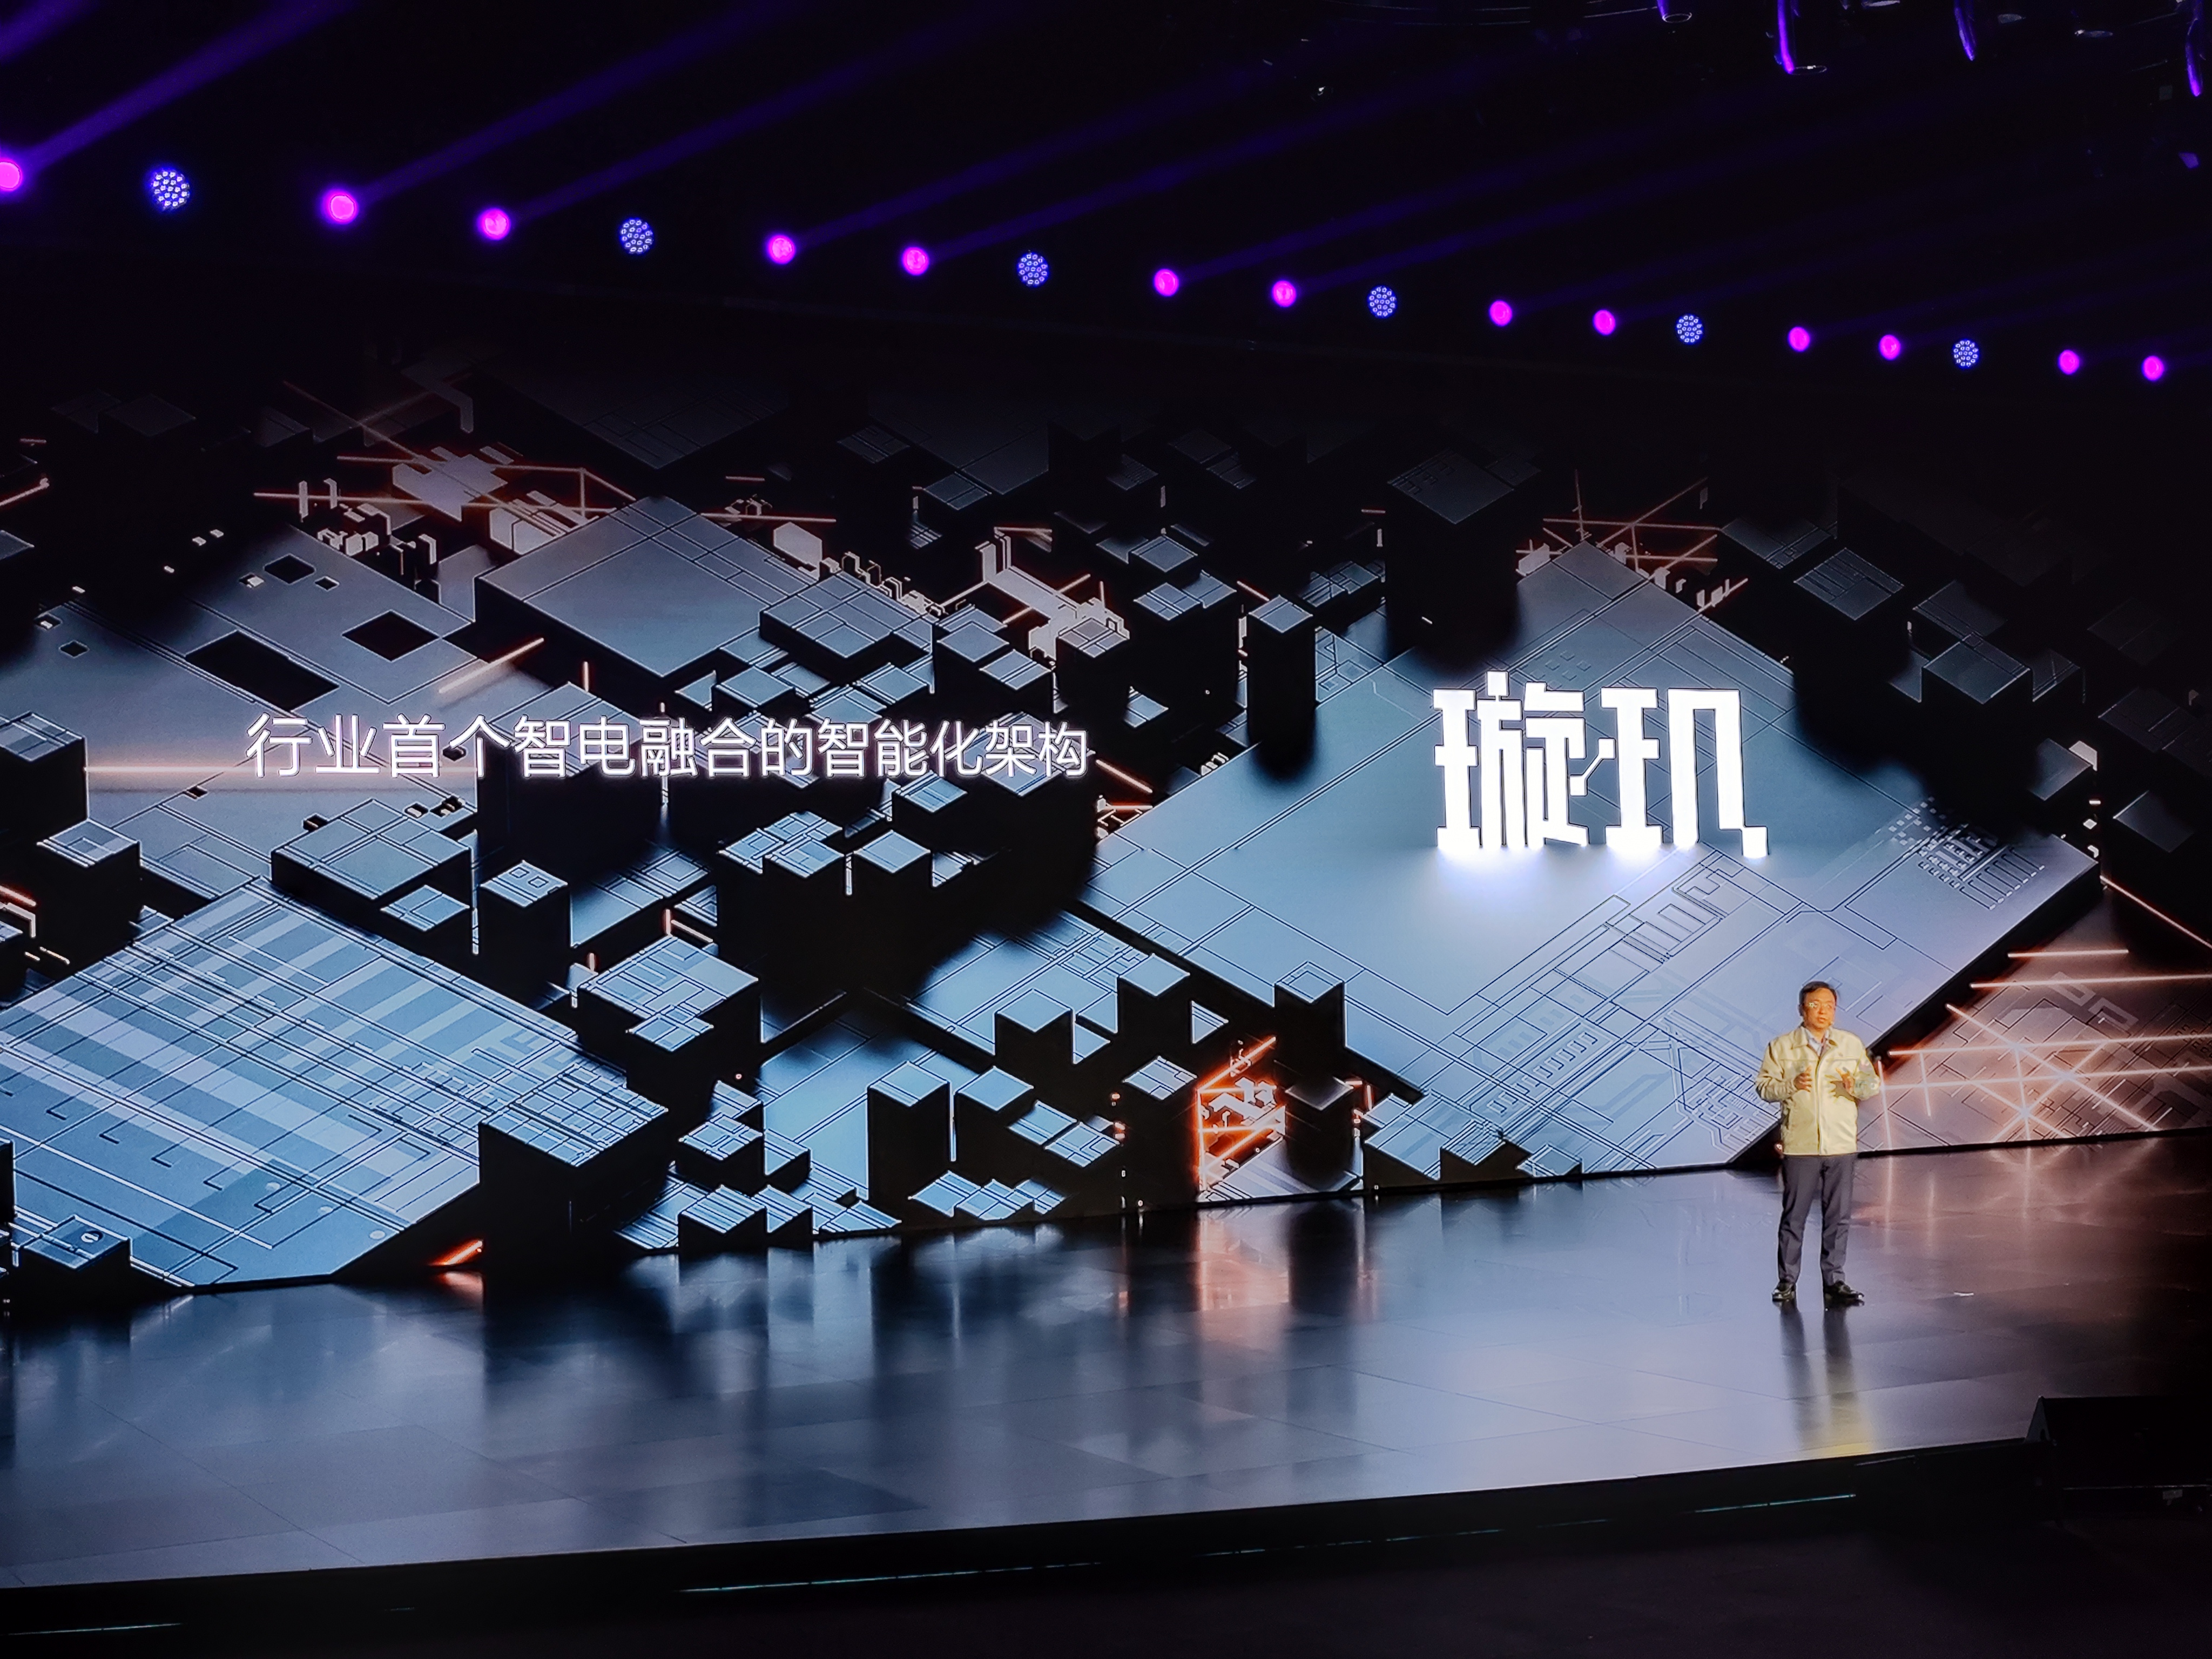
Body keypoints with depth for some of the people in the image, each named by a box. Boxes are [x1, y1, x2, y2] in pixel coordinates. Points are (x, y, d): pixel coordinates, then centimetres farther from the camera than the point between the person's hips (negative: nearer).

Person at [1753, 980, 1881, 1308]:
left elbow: (1874, 1084, 8)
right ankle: (1787, 1281, 11)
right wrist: (1791, 1086, -17)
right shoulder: (1782, 1047, 3)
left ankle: (1834, 1281, 12)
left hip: (1842, 1146, 2)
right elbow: (1764, 1086, 1)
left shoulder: (1852, 1045, 9)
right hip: (1799, 1146, -2)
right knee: (1794, 1215, 2)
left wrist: (1856, 1086, -13)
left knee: (1838, 1216, 4)